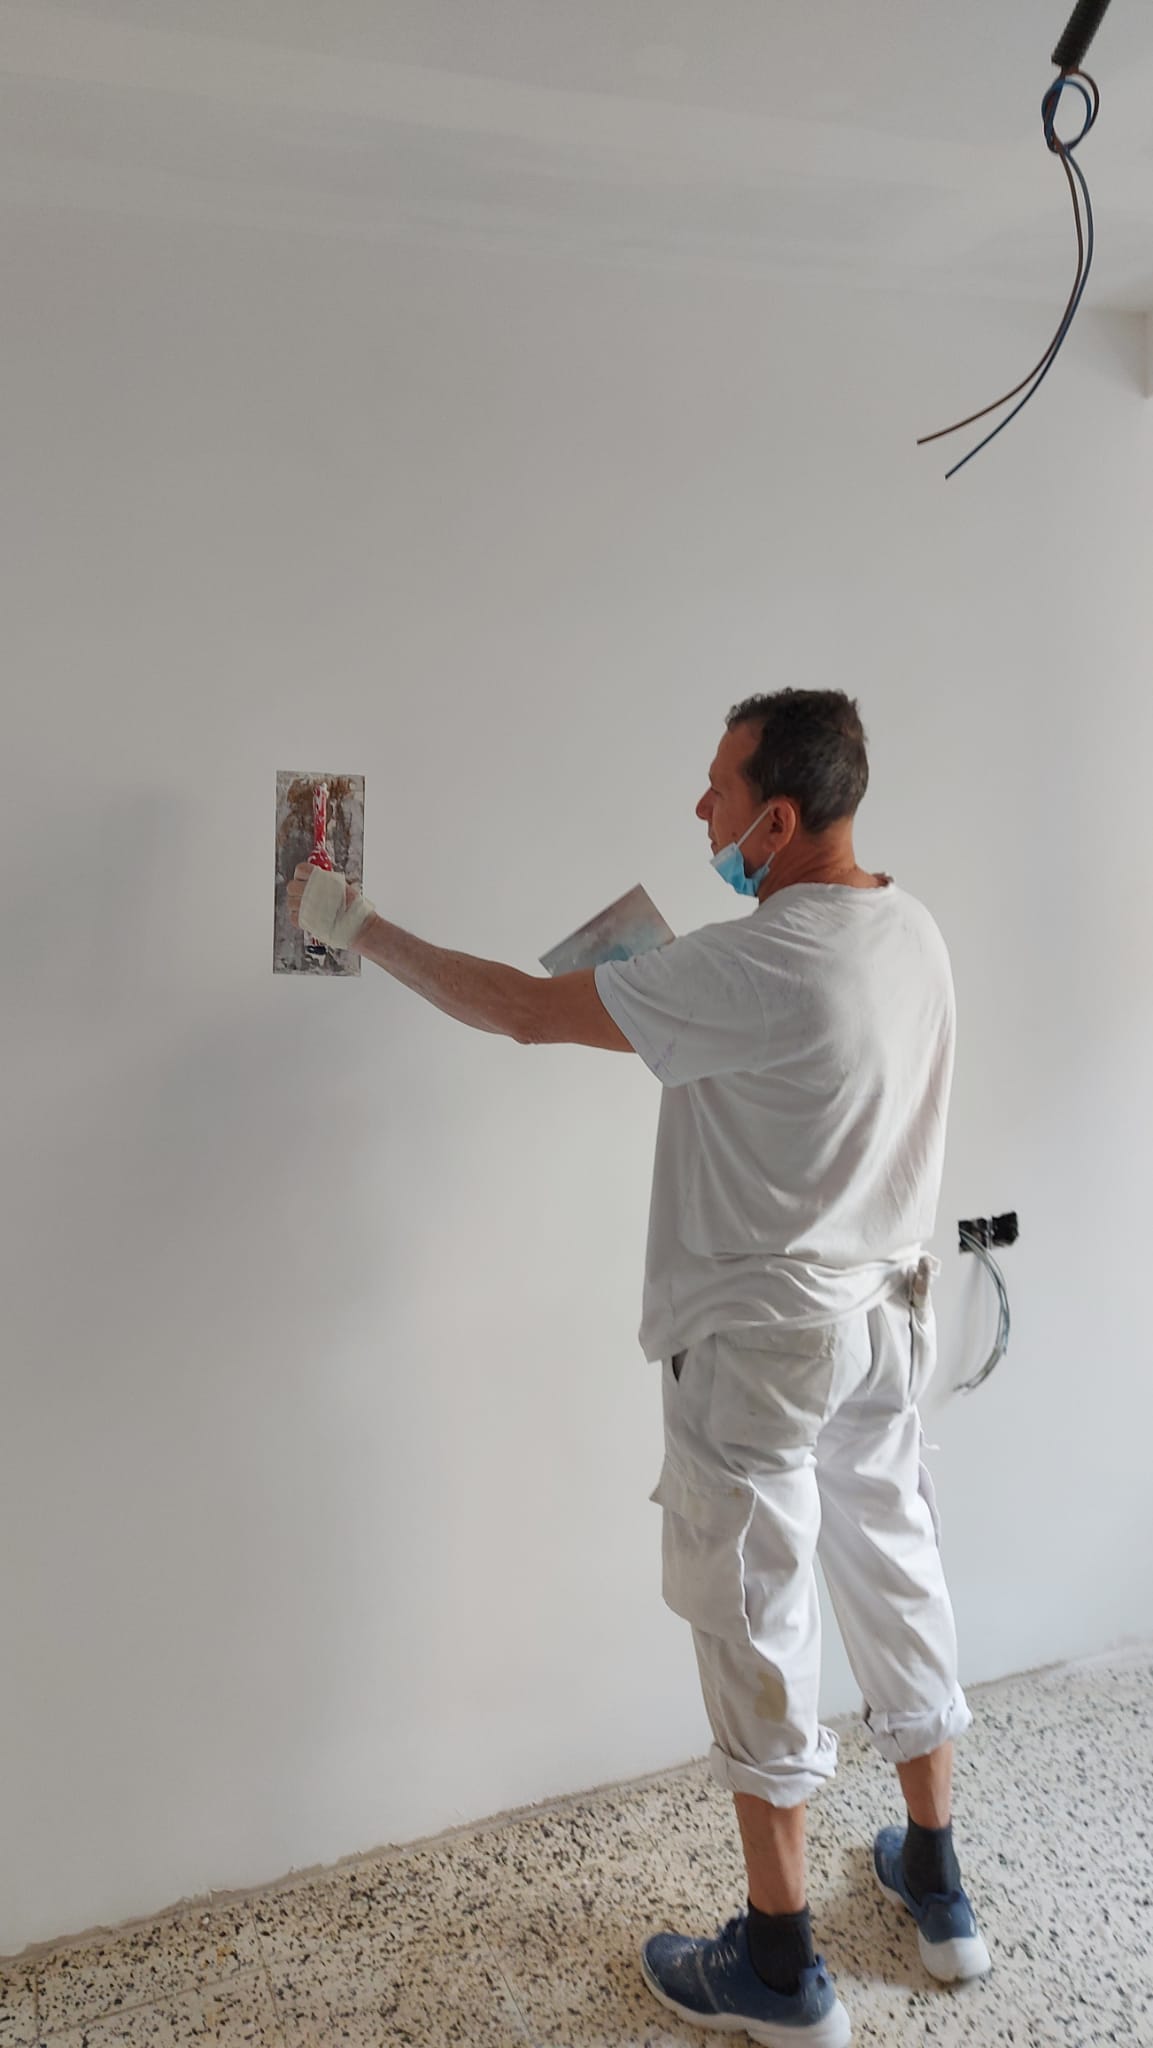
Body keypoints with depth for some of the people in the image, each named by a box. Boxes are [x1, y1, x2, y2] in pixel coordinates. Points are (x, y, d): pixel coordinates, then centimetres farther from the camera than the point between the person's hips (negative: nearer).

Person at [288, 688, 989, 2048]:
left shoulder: (758, 968, -26)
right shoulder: (912, 932, 1)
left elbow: (525, 1011, -21)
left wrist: (361, 932, -10)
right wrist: (656, 992, 5)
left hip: (761, 1346, -8)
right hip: (886, 1321, 8)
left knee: (759, 1629, 7)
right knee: (897, 1584, 20)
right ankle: (936, 1888, 39)